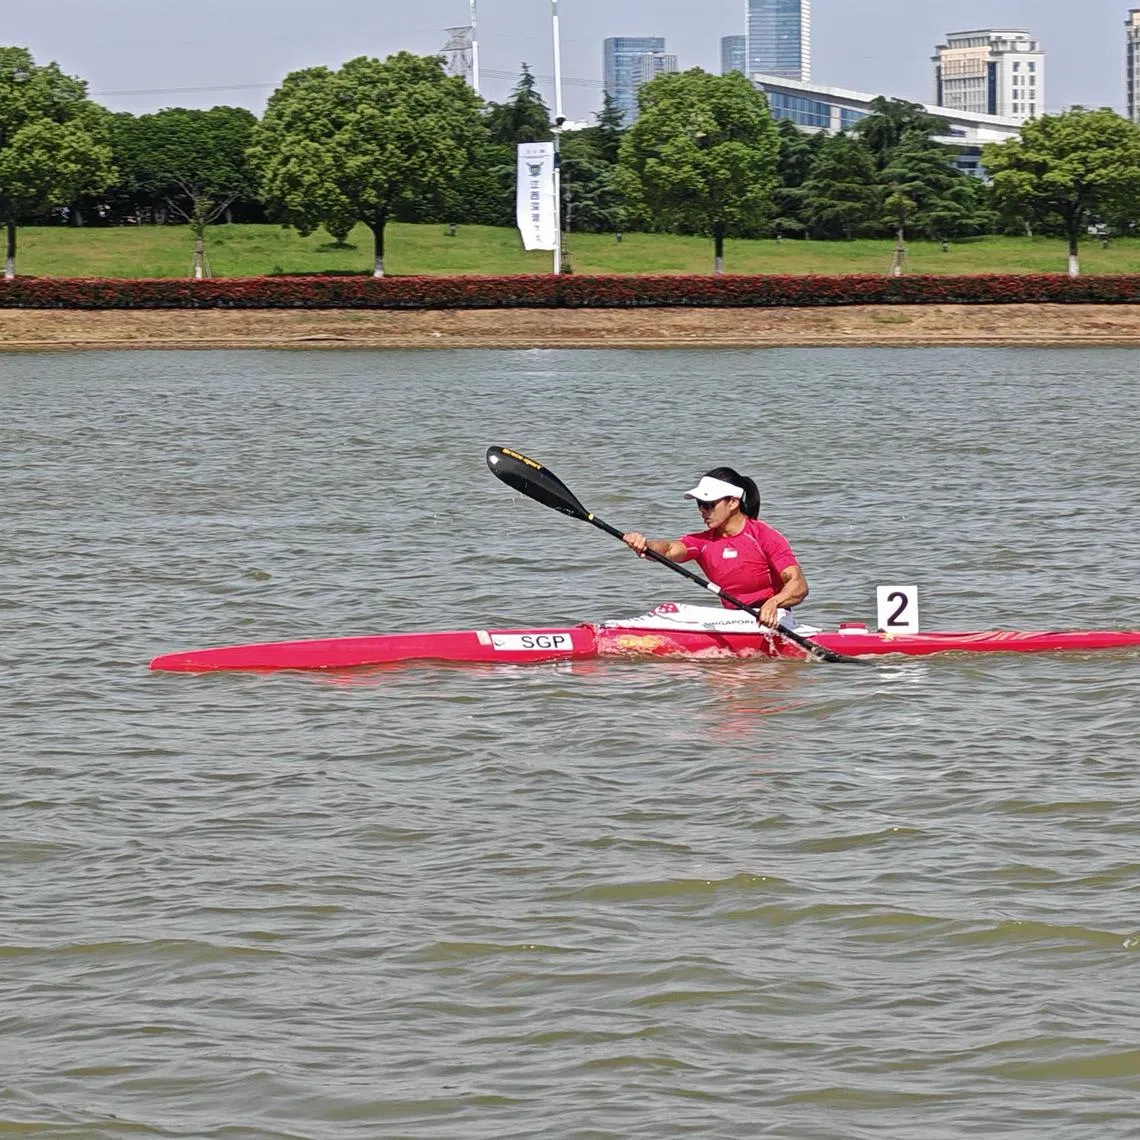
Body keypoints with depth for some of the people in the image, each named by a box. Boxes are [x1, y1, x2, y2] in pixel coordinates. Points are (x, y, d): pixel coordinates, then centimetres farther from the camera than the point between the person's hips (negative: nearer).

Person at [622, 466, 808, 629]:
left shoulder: (765, 537, -7)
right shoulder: (704, 542, 8)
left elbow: (799, 585, -16)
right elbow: (669, 550, -11)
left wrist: (773, 603, -38)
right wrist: (642, 545, -34)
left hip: (769, 621, -6)